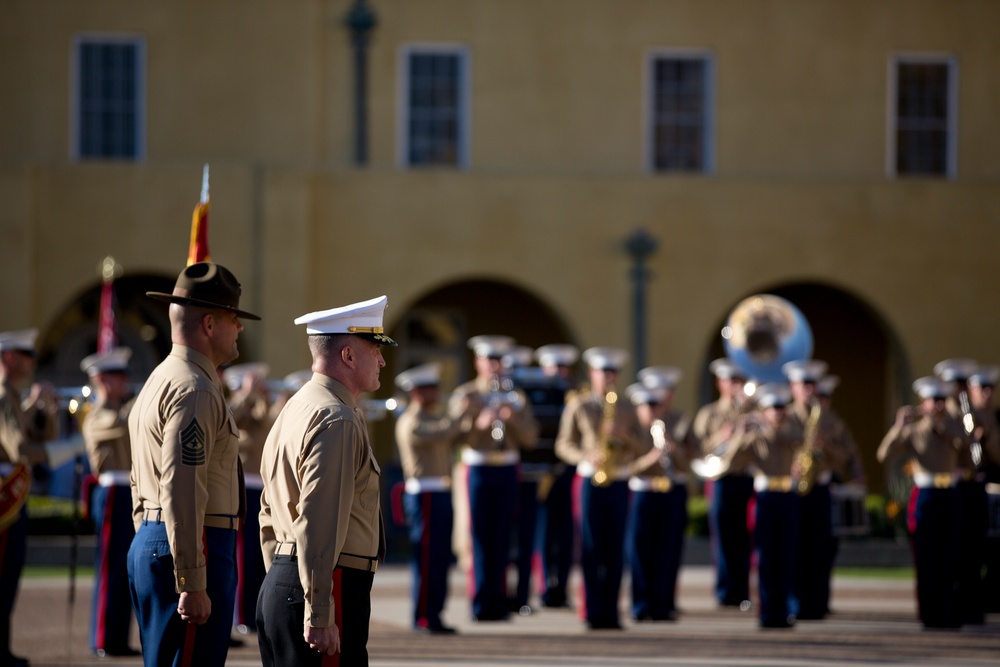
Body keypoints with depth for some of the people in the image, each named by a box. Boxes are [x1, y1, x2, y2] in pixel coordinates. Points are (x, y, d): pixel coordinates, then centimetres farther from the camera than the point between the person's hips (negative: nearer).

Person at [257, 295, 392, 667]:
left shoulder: (295, 410, 18)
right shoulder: (337, 421, -14)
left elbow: (271, 515, 23)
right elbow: (318, 527, -21)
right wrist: (318, 617, -23)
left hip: (279, 584, 10)